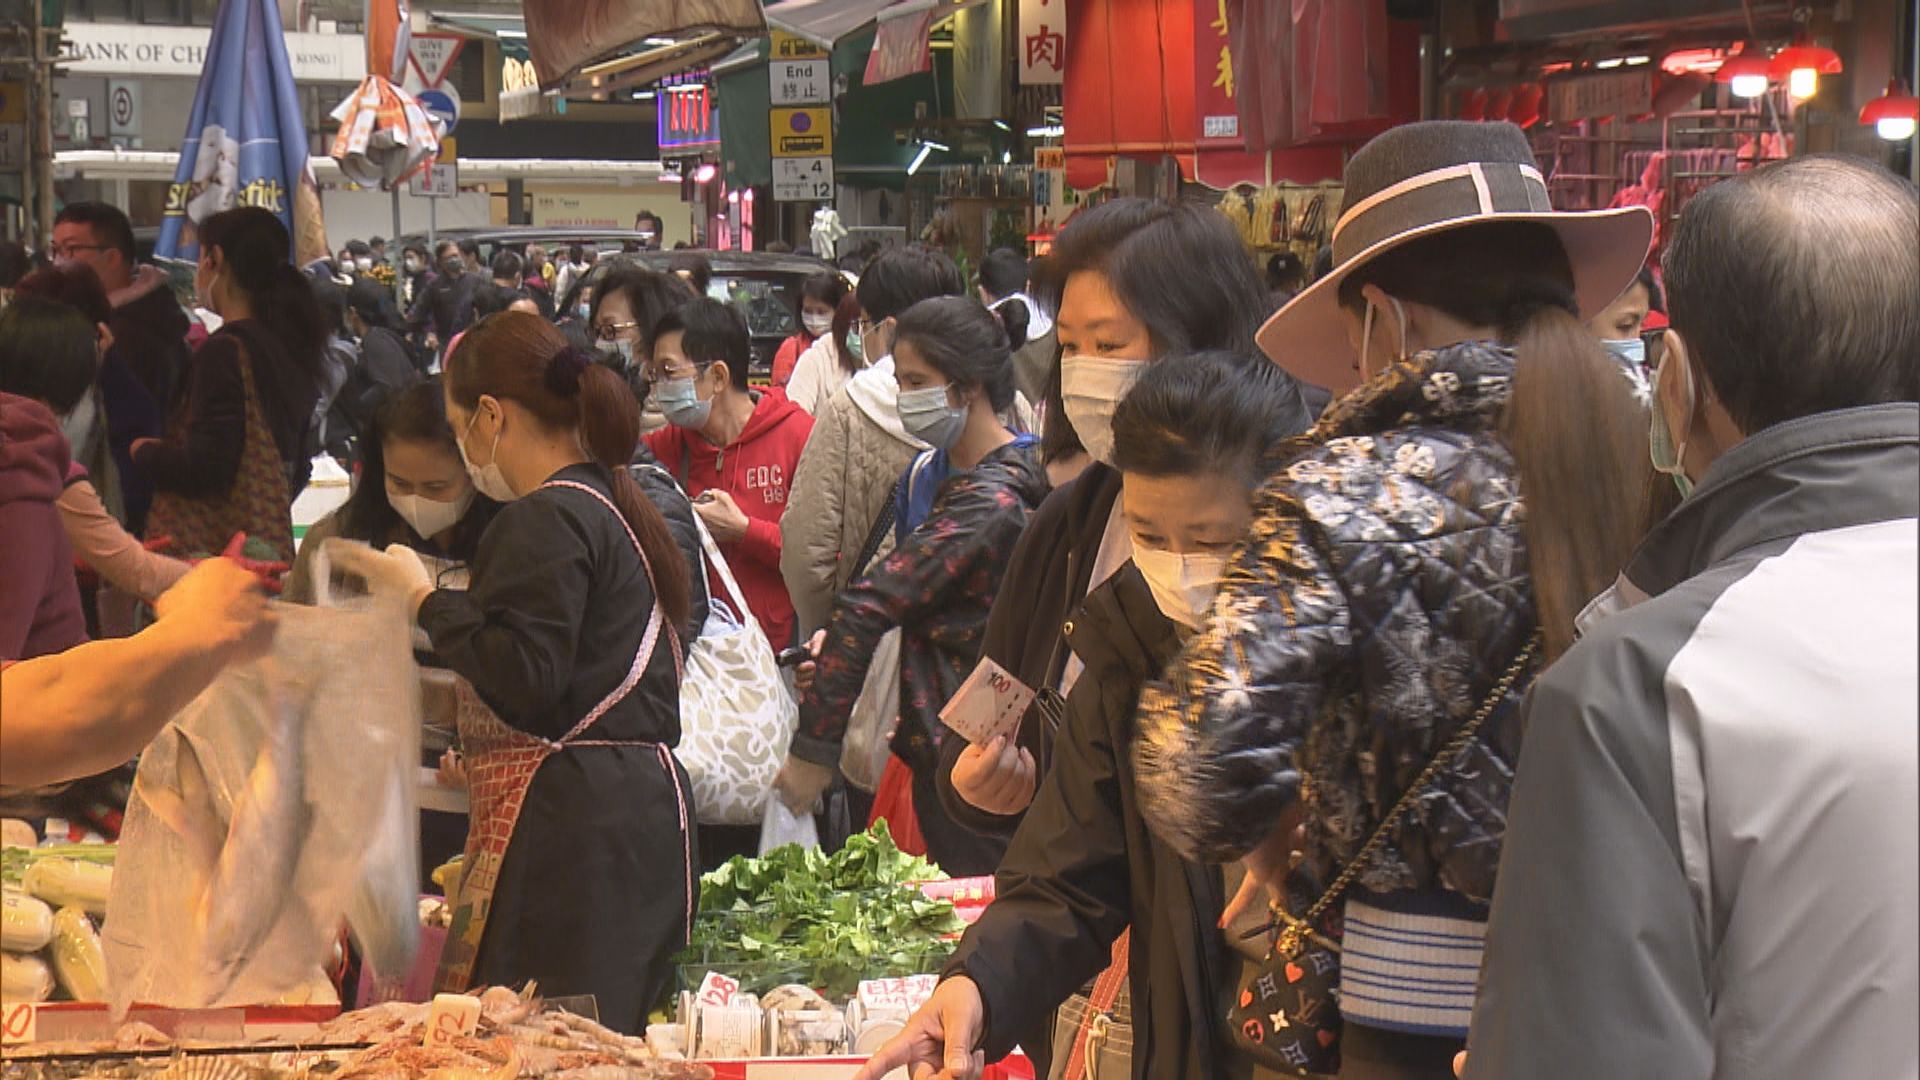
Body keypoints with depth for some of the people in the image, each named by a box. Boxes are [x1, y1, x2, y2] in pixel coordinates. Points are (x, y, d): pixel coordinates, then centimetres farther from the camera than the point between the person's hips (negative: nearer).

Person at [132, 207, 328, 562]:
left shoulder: (225, 351, -14)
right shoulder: (290, 346, 11)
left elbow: (205, 469, -17)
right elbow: (297, 470, 18)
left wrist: (143, 451, 0)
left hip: (212, 547, -8)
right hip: (271, 544, 8)